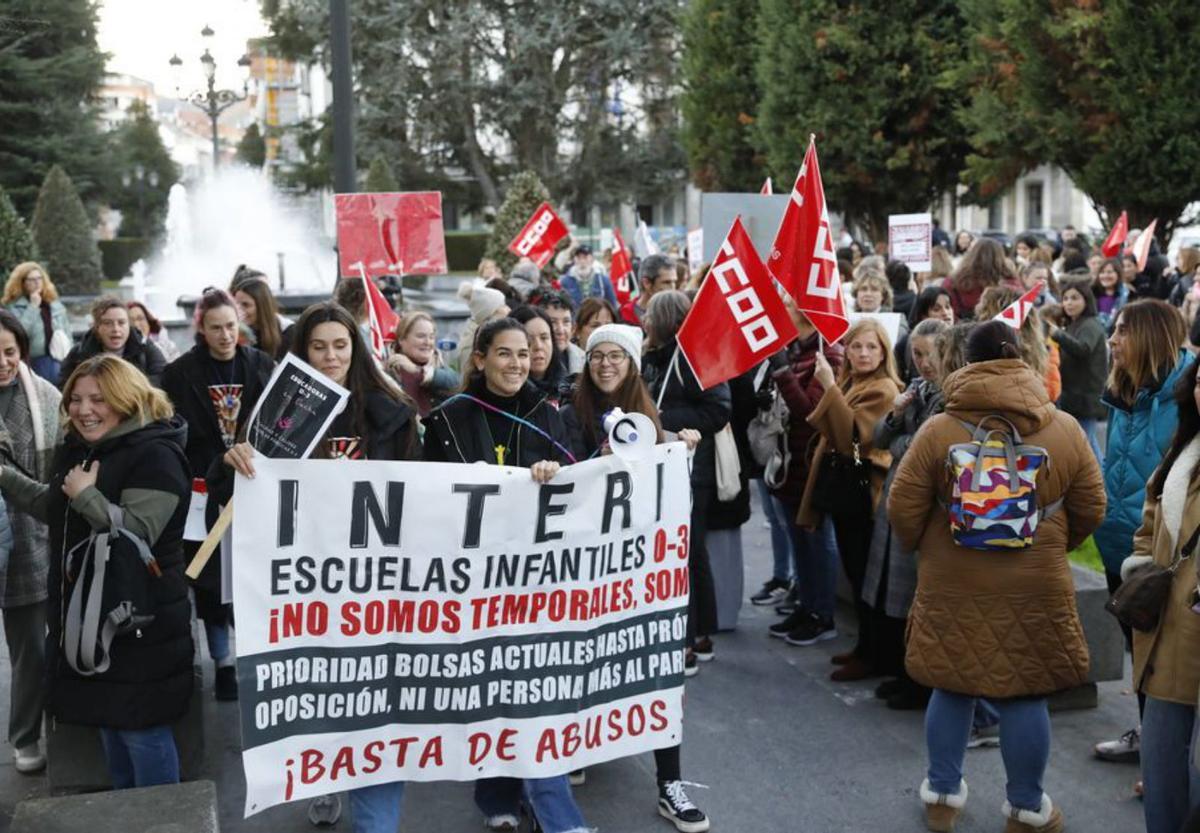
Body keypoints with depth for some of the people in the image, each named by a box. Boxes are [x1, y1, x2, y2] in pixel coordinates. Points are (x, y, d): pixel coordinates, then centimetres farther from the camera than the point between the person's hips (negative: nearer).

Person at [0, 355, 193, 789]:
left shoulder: (155, 455, -17)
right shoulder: (79, 448, 10)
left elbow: (138, 532, -26)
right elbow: (54, 507, 26)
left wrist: (86, 495, -24)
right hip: (90, 618, 9)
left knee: (141, 729, -3)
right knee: (108, 722, 19)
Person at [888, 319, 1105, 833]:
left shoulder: (938, 430, -8)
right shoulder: (1065, 430, -4)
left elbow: (903, 510, -5)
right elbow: (1090, 511, 3)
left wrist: (923, 549, 15)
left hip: (953, 584, 0)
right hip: (1036, 587, 0)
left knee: (952, 687, 13)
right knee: (1026, 695, 8)